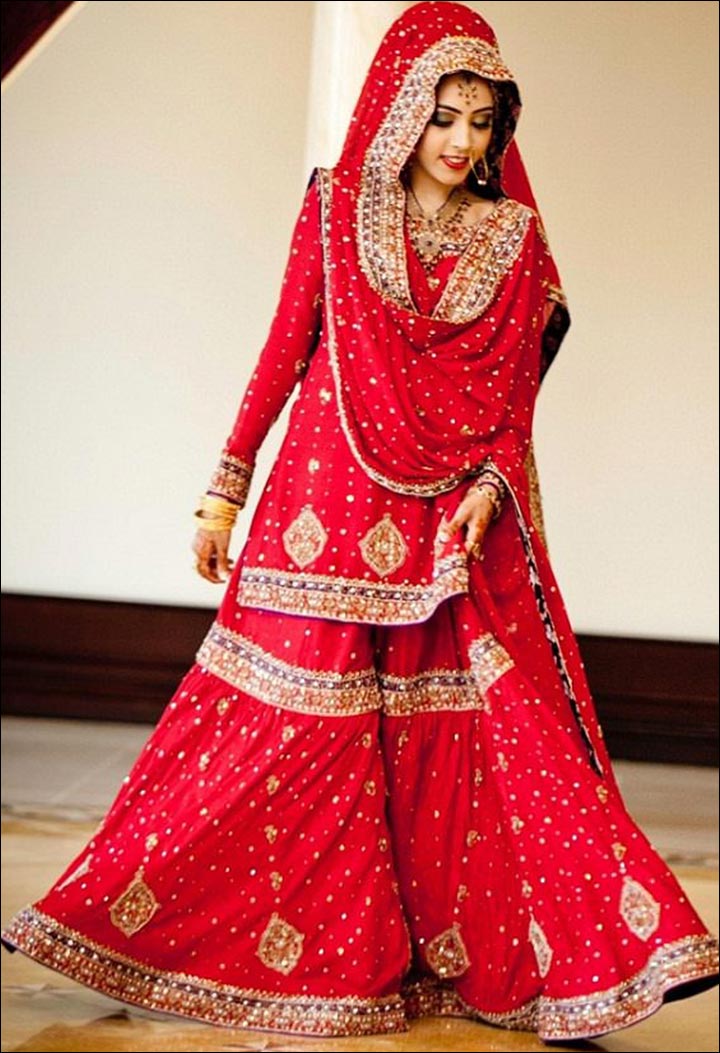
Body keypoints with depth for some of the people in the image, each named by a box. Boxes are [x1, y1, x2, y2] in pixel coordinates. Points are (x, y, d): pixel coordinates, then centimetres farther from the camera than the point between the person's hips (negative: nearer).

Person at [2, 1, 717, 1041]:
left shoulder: (514, 237, 9)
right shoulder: (338, 211, 6)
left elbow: (517, 391, 6)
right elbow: (283, 352, 6)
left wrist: (489, 489, -11)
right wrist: (226, 488, 2)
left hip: (457, 525, 1)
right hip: (331, 506, -1)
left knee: (502, 728, -3)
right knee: (295, 722, -3)